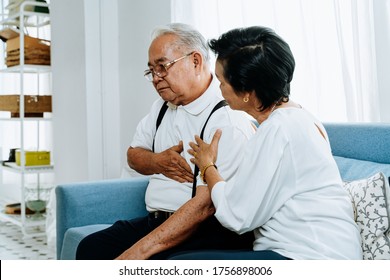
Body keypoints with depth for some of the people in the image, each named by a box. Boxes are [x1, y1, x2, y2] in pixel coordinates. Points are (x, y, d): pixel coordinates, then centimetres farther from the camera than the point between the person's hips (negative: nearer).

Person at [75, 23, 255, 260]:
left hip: (208, 229, -7)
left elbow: (205, 205, -23)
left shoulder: (229, 119, -16)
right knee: (91, 247, -11)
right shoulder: (163, 105, 11)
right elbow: (133, 154, 22)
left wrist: (140, 250, -25)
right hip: (156, 220, 8)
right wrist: (157, 162, -2)